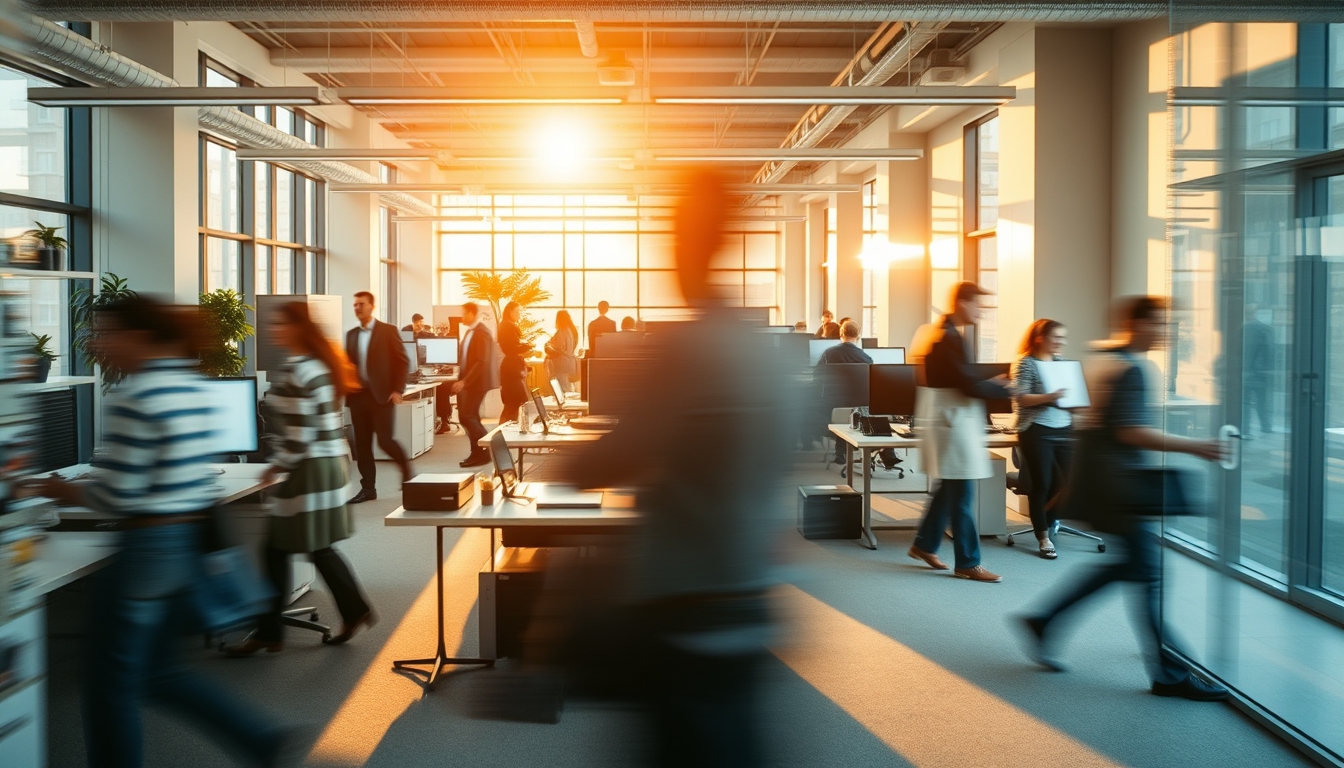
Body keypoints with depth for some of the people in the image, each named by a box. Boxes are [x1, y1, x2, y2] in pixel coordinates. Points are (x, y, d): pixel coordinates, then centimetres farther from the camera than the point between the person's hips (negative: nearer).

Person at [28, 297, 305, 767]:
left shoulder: (134, 398, -18)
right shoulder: (195, 386, 9)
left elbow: (114, 494, -18)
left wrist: (61, 491, 1)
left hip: (150, 548, -9)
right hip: (195, 539, 9)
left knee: (114, 680, 9)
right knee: (159, 670, 21)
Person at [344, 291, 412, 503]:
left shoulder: (388, 331, -3)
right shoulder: (351, 334, 12)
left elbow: (403, 361, -4)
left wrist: (397, 390, -11)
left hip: (382, 395, -5)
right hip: (358, 395, 5)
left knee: (385, 440, -8)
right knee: (362, 444, 4)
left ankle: (406, 469, 18)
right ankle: (368, 488, 11)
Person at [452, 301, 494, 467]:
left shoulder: (482, 333, -15)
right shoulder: (469, 331, 14)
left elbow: (482, 362, -22)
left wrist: (464, 381, -25)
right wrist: (460, 380, 12)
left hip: (475, 383, -10)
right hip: (466, 382, 10)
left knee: (467, 416, -12)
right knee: (470, 417, 9)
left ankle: (486, 451, -3)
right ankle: (478, 453, 14)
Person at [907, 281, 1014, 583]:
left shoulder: (941, 332, 13)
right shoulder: (950, 337, -19)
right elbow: (970, 386, -22)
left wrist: (990, 384, 11)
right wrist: (1005, 389, -8)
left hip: (950, 419, 11)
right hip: (953, 421, -11)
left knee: (949, 487, 18)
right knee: (961, 493, -5)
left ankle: (924, 544, 27)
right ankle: (967, 563, 1)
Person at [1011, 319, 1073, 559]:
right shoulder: (1025, 363, -7)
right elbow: (1020, 398, -16)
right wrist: (1048, 397, -29)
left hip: (1062, 430, 6)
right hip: (1036, 431, -6)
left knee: (1065, 481, 4)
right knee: (1041, 484, -3)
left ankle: (1046, 521, 27)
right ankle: (1043, 537, 6)